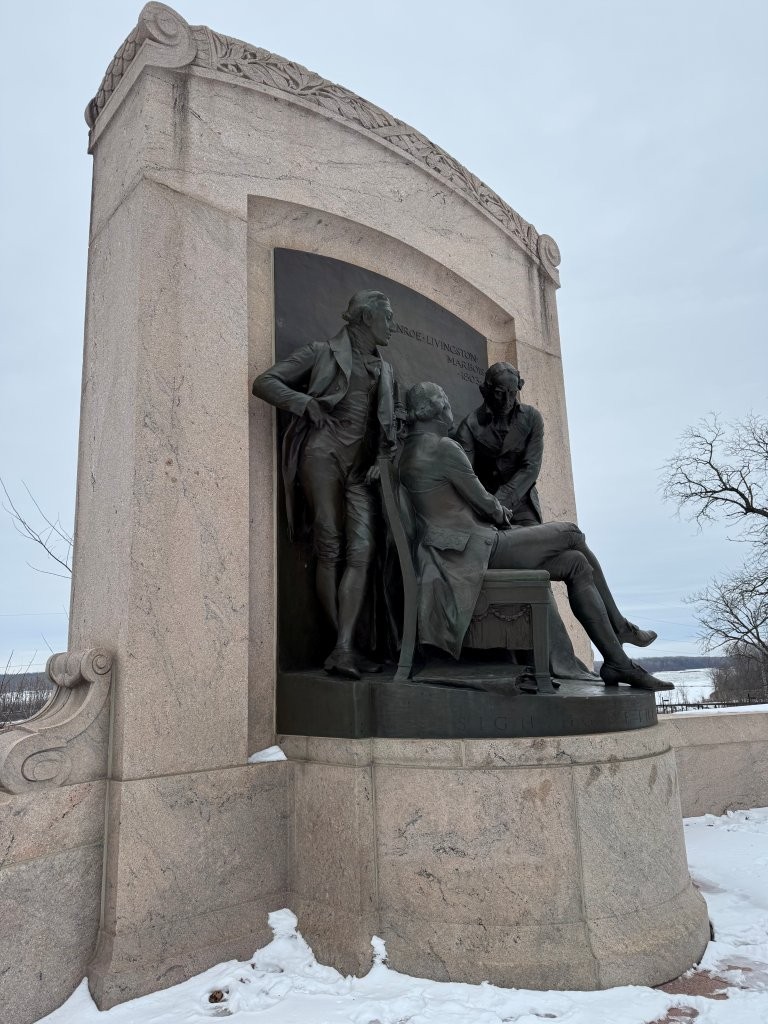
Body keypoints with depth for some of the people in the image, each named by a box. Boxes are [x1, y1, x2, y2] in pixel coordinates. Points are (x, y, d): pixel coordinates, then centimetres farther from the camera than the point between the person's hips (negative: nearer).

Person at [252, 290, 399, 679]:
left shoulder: (385, 370, 24)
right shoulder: (323, 352, 8)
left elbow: (391, 424, 26)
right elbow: (264, 382, 5)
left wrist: (385, 457, 6)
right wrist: (304, 401, -11)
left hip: (362, 465, 5)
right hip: (324, 451, -5)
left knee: (362, 550, -12)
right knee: (330, 548, -7)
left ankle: (342, 649, -14)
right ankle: (344, 645, 0)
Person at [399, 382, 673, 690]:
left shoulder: (410, 451, 17)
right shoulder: (443, 447, -13)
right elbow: (481, 501, -10)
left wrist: (498, 511, 12)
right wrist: (503, 514, 12)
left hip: (461, 547, 10)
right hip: (477, 548, -10)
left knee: (576, 563, 7)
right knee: (573, 534, -2)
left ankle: (617, 662, 7)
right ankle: (619, 626, 12)